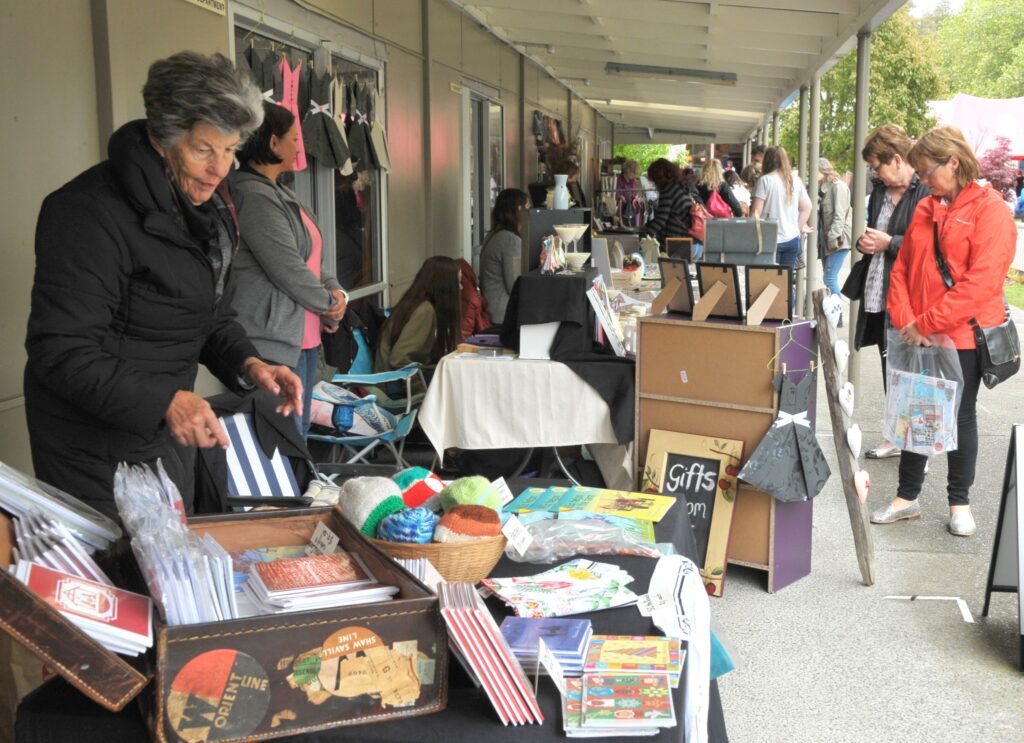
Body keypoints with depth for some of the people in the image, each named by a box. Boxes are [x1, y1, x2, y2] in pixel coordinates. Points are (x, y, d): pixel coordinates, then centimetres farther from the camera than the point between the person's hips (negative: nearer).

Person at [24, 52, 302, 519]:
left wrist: (249, 364, -9)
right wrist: (164, 400, -36)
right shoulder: (91, 213, -23)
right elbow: (61, 351, -26)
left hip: (169, 430, 8)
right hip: (96, 447, -8)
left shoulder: (208, 206, 3)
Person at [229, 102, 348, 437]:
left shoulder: (281, 193, 16)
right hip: (274, 343, -10)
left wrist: (335, 290, 0)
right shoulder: (253, 197, -16)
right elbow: (287, 268, -17)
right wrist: (329, 304, -3)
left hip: (305, 337, 10)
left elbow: (319, 249, 18)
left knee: (298, 434, 16)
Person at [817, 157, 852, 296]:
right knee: (829, 278, 10)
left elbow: (839, 215, -15)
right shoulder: (822, 188, 17)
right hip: (826, 239, 9)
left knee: (829, 278, -12)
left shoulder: (837, 186, -9)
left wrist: (833, 237, -19)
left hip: (837, 239, -9)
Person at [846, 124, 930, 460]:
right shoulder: (880, 192, 12)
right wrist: (864, 241, 4)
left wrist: (889, 243, -16)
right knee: (889, 371, 17)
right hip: (877, 296, 8)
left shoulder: (927, 192, -13)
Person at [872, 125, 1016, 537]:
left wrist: (926, 322, -20)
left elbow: (981, 283, -20)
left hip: (964, 336, -5)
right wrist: (905, 322, -7)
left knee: (960, 416, 7)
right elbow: (902, 269, 7)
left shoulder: (990, 210, -11)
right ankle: (907, 496, 21)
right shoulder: (925, 209, 9)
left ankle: (959, 502, 22)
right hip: (919, 336, 5)